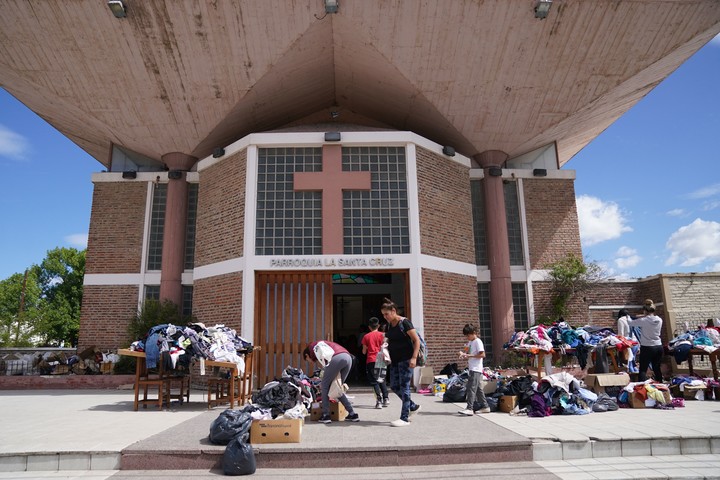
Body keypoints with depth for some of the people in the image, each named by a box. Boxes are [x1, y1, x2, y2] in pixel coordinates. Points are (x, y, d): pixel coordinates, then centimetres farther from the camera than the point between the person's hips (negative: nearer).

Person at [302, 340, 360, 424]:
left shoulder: (311, 347, 19)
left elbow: (321, 364, 13)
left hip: (337, 358, -7)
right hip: (348, 357, 7)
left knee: (324, 386, 10)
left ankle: (325, 416, 9)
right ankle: (352, 414, 18)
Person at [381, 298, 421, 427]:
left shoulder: (404, 322, -13)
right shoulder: (389, 325, 9)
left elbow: (417, 340, -14)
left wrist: (414, 357, -21)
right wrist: (386, 348, 5)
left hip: (405, 360, -8)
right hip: (395, 360, 8)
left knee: (404, 387, -4)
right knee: (394, 386, 10)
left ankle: (404, 418, 4)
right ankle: (413, 407, 28)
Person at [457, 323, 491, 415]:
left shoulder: (478, 342, -10)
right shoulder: (470, 342, 18)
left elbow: (482, 355, -17)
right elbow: (468, 352, 23)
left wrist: (469, 355, -20)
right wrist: (463, 354, 1)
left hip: (476, 369, -9)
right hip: (472, 369, 9)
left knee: (471, 388, -14)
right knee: (478, 388, 13)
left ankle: (469, 408, -17)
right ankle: (485, 407, 21)